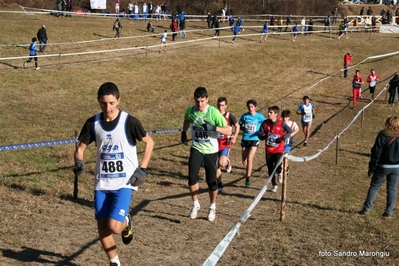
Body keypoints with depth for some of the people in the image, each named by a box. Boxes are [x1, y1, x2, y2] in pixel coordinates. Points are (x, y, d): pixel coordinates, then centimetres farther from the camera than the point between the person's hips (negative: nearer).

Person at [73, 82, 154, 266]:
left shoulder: (129, 122, -13)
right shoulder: (92, 123, -3)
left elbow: (149, 142, -1)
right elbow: (80, 147, 6)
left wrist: (142, 169, -8)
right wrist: (79, 162, -16)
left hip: (124, 183, -4)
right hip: (101, 183, 4)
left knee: (114, 226, -15)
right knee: (102, 227, 5)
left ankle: (126, 223, 22)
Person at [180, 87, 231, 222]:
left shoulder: (213, 112, -17)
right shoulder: (190, 111, -5)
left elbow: (228, 131, -18)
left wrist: (214, 128, -31)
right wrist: (184, 132, 11)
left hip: (211, 151, -2)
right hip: (196, 149, 2)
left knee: (211, 181, 5)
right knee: (192, 176, -16)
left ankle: (212, 207, 29)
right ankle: (195, 204, 6)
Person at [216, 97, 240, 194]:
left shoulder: (229, 116, -5)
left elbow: (237, 126, 9)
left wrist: (235, 137, -3)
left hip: (225, 143, -3)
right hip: (215, 143, 3)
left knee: (222, 163, -21)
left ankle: (228, 162, 16)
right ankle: (219, 185, 19)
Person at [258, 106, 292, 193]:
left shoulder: (282, 123, -11)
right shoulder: (265, 123, -6)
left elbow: (290, 131, 1)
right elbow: (260, 133, 0)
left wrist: (283, 138, -14)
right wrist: (263, 136, -23)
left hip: (279, 150, -3)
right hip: (268, 150, 3)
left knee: (277, 166, -18)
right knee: (270, 168, 9)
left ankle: (280, 172, 21)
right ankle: (274, 185, 29)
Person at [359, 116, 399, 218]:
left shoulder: (382, 135, -12)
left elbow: (376, 153, -10)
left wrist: (372, 167, -3)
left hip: (383, 166, -3)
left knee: (374, 186, 8)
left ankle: (366, 208, 6)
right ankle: (389, 212, 10)